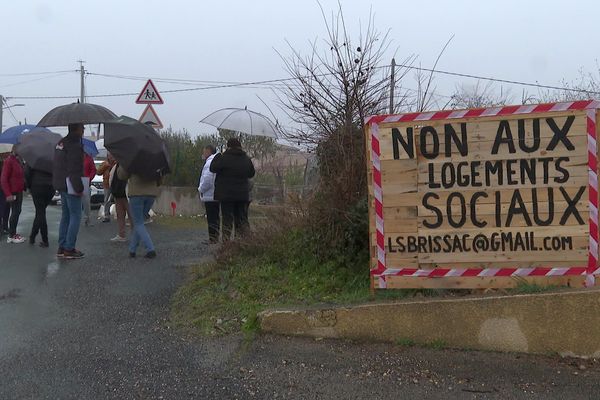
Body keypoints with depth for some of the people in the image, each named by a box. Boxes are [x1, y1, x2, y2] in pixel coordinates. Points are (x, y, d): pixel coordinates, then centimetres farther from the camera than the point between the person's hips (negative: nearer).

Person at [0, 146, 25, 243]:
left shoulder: (18, 161, 12)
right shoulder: (9, 161, -14)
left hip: (19, 191, 8)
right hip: (13, 193, -8)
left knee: (17, 212, 12)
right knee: (15, 212, -6)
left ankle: (13, 233, 20)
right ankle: (11, 236, 0)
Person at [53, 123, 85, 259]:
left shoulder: (61, 143, 15)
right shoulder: (75, 145, -16)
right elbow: (75, 170, -21)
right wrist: (79, 188, -17)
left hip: (61, 186, 10)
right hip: (71, 185, -10)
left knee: (66, 216, 15)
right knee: (75, 216, -5)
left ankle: (61, 248, 18)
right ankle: (69, 249, -5)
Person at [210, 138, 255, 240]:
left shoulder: (224, 158, -13)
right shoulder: (246, 159, 5)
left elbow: (213, 168, -4)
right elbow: (251, 174, 16)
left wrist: (218, 156, 6)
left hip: (227, 195, -4)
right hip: (243, 194, 4)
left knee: (227, 220, 0)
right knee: (242, 220, 11)